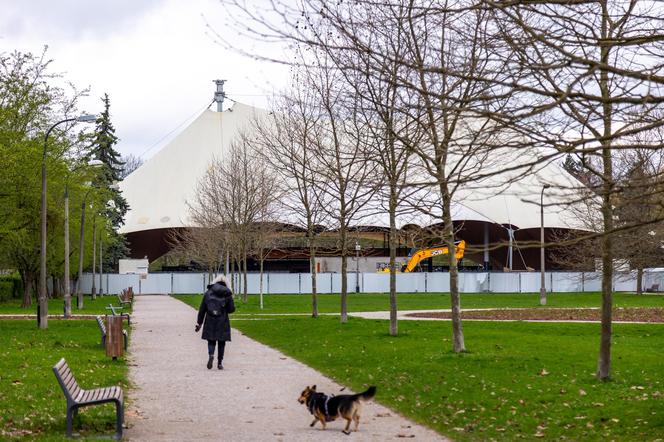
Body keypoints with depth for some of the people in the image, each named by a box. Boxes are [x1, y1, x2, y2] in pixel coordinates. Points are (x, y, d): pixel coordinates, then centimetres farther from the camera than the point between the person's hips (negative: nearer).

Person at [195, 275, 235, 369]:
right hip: (223, 322, -1)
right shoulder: (228, 294, -2)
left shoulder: (208, 293, 2)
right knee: (221, 343, 9)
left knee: (211, 341, 10)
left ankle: (211, 355, -18)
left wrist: (199, 323, 7)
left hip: (210, 322, 1)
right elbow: (232, 309, -2)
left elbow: (202, 309, 3)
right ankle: (219, 363, 10)